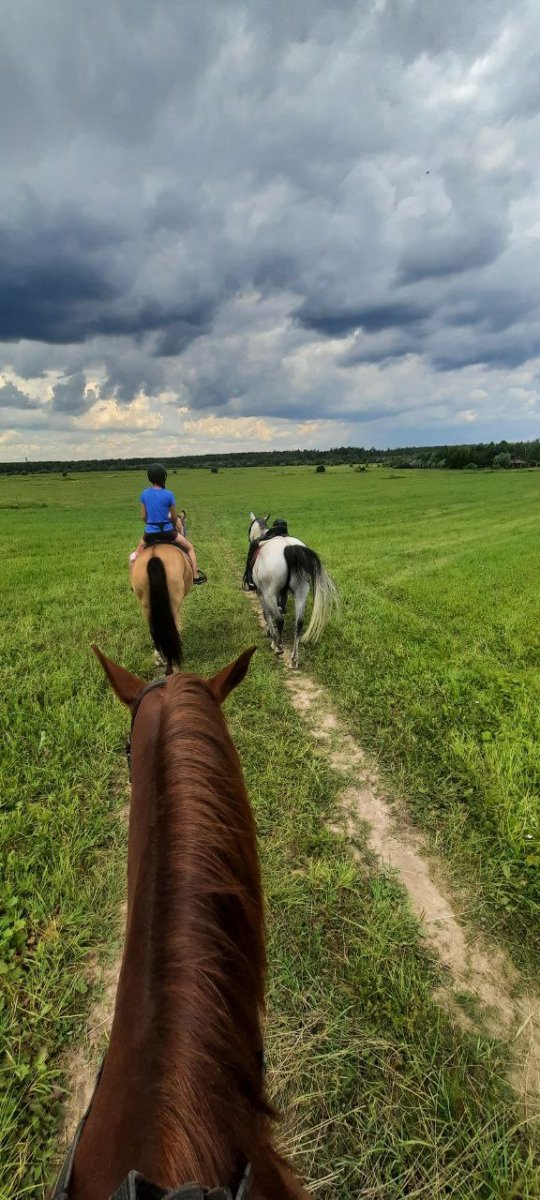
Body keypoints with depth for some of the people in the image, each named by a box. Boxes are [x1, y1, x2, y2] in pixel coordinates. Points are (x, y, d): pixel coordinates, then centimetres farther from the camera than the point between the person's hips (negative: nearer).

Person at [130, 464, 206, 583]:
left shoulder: (144, 494, -2)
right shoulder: (168, 495, -10)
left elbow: (143, 516, 5)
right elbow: (174, 518, -1)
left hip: (149, 533, 2)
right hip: (167, 531, -2)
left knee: (135, 555, 28)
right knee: (190, 548, 20)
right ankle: (196, 576, 19)